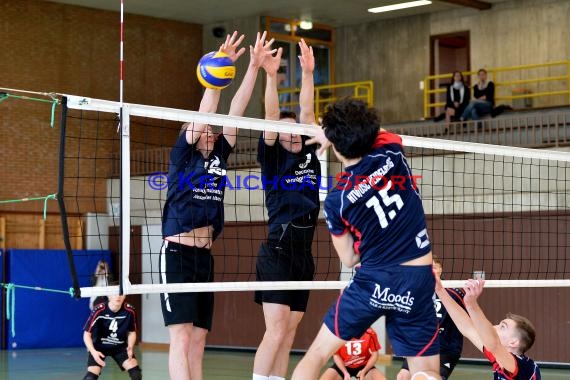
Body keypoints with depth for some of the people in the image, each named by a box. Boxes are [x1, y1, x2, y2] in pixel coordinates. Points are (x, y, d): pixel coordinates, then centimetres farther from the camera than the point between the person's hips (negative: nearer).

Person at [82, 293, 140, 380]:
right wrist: (93, 351, -34)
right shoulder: (99, 310, -27)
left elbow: (132, 332, 0)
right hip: (99, 346, -2)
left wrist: (130, 347, -19)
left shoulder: (129, 311, -18)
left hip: (120, 347, 2)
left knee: (136, 373, -16)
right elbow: (87, 334, -19)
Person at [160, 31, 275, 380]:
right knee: (181, 338, -14)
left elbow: (236, 112, 7)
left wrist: (255, 67, 1)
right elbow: (204, 114, -13)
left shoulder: (219, 157, 13)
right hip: (178, 255, -6)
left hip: (205, 258, 6)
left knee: (198, 341, 5)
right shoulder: (183, 155, -1)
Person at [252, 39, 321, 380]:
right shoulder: (272, 157, 1)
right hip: (278, 251, -6)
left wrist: (308, 73, -2)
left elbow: (307, 111, 9)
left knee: (288, 337, 7)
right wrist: (271, 76, -21)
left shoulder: (309, 156, 14)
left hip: (304, 253, 6)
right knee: (275, 332, -13)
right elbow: (271, 116, -11)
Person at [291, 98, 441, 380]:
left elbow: (349, 259, 8)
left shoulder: (335, 201, -6)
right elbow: (376, 132, 24)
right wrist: (334, 133, 31)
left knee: (316, 355, 14)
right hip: (418, 282, 1)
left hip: (373, 282, -1)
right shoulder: (391, 154, -4)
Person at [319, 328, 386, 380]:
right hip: (343, 366, 0)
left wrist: (364, 371, -21)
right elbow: (336, 355, -9)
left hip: (364, 366, 0)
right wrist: (345, 372, -22)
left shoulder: (369, 333, -18)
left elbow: (375, 354, -9)